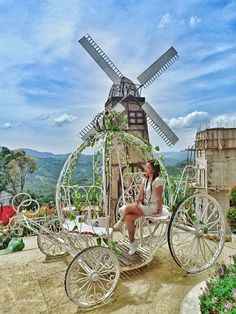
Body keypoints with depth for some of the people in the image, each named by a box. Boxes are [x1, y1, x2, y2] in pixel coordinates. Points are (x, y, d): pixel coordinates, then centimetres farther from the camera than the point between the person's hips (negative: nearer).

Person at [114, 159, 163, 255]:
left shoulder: (157, 181, -17)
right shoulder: (145, 179, 9)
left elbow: (159, 198, -14)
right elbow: (140, 193, 5)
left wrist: (159, 211, -10)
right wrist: (136, 201, -11)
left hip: (152, 208, -8)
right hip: (145, 205, 8)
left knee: (128, 207, -21)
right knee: (129, 217, -14)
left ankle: (120, 223, 11)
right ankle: (132, 243, 2)